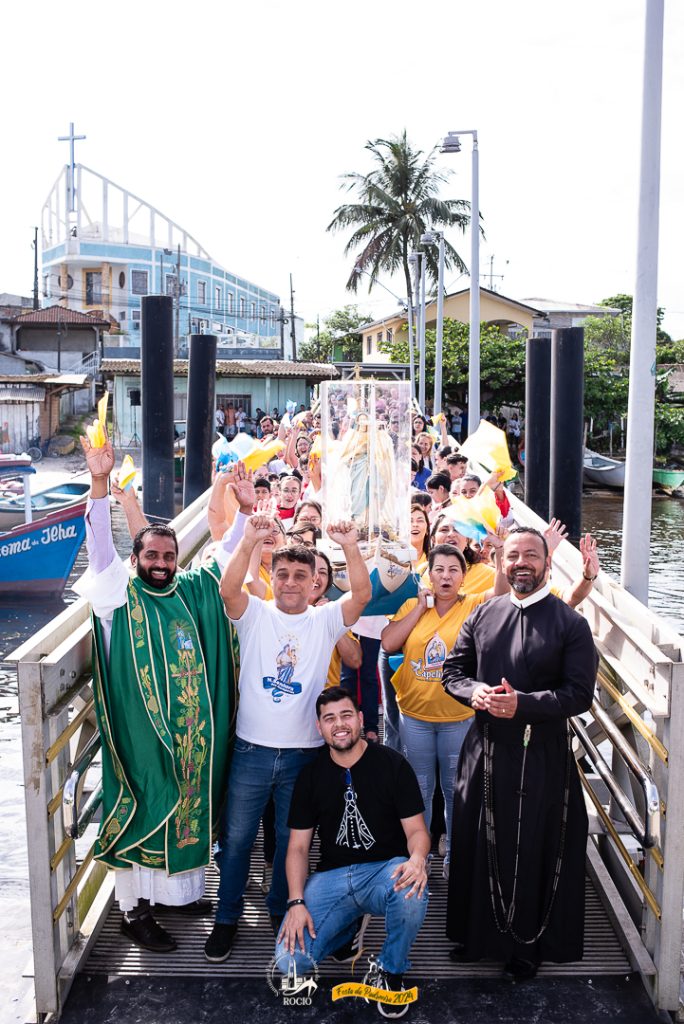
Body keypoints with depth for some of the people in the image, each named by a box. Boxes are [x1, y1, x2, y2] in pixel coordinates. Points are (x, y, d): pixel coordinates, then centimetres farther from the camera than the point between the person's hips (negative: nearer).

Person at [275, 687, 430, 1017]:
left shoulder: (393, 765, -4)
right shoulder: (310, 774, 3)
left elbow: (416, 830, -5)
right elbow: (298, 846, 4)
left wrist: (417, 858, -29)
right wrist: (296, 902, -11)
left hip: (385, 869, -2)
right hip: (332, 876, 2)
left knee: (411, 892, -38)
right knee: (289, 960, -18)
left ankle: (389, 971, -6)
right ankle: (348, 927, 16)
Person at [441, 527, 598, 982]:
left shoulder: (571, 624, -6)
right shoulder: (483, 615, 6)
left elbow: (580, 694, -12)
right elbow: (453, 670, 9)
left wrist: (522, 703, -22)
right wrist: (474, 691, -13)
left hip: (542, 756, -4)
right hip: (485, 749, 4)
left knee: (533, 852, 6)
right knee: (478, 844, 12)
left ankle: (529, 946, 26)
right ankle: (480, 933, 33)